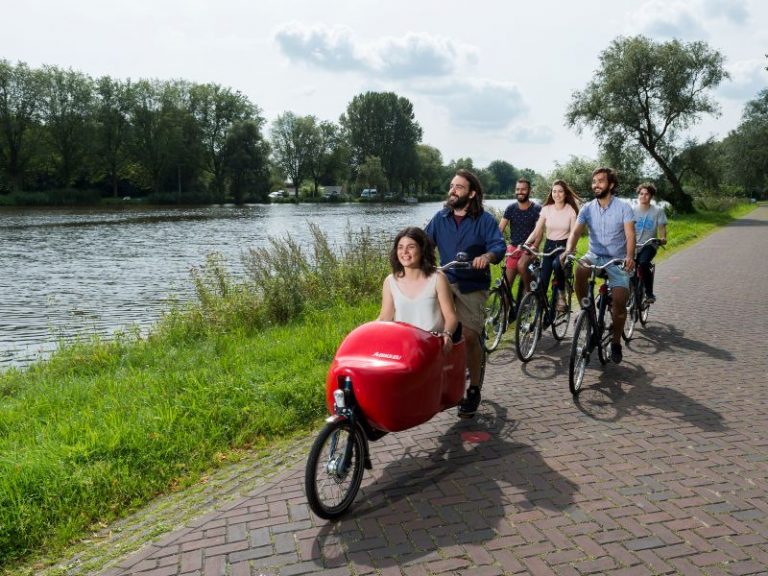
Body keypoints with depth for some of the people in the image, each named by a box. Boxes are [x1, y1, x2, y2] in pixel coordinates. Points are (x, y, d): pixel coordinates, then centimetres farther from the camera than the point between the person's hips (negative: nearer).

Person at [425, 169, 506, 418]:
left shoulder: (484, 220, -1)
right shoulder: (440, 218, 9)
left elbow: (499, 245, -13)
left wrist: (487, 256, -36)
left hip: (472, 285, -3)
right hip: (445, 281, 3)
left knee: (469, 336, -8)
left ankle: (474, 389, 11)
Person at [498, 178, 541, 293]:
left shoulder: (536, 209, -8)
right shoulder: (511, 208, 0)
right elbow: (500, 228, -7)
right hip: (513, 247, 3)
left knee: (521, 265, -33)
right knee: (507, 282, 0)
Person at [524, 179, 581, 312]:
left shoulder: (571, 210, -6)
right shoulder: (546, 209, 0)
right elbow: (536, 231, -2)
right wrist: (525, 244, -18)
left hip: (564, 246, -3)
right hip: (549, 246, 3)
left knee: (557, 264, -36)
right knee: (542, 281, -5)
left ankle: (561, 294, -17)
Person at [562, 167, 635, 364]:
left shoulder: (623, 207, -8)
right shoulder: (587, 208, 0)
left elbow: (630, 235, -19)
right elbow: (576, 232, -11)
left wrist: (629, 256, -38)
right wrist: (568, 251, -32)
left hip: (617, 259, -2)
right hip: (594, 256, 2)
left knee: (619, 301, -12)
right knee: (579, 271, -33)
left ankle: (616, 343, 10)